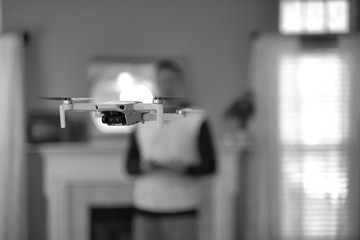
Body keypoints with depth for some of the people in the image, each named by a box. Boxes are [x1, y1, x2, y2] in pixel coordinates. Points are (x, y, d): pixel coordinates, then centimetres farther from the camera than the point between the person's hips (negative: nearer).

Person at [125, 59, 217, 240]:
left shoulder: (197, 120, 1)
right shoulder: (143, 122, 10)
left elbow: (210, 165, 0)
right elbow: (129, 164, 12)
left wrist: (185, 168, -18)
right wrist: (142, 166, -10)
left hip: (182, 210, -3)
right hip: (145, 208, 3)